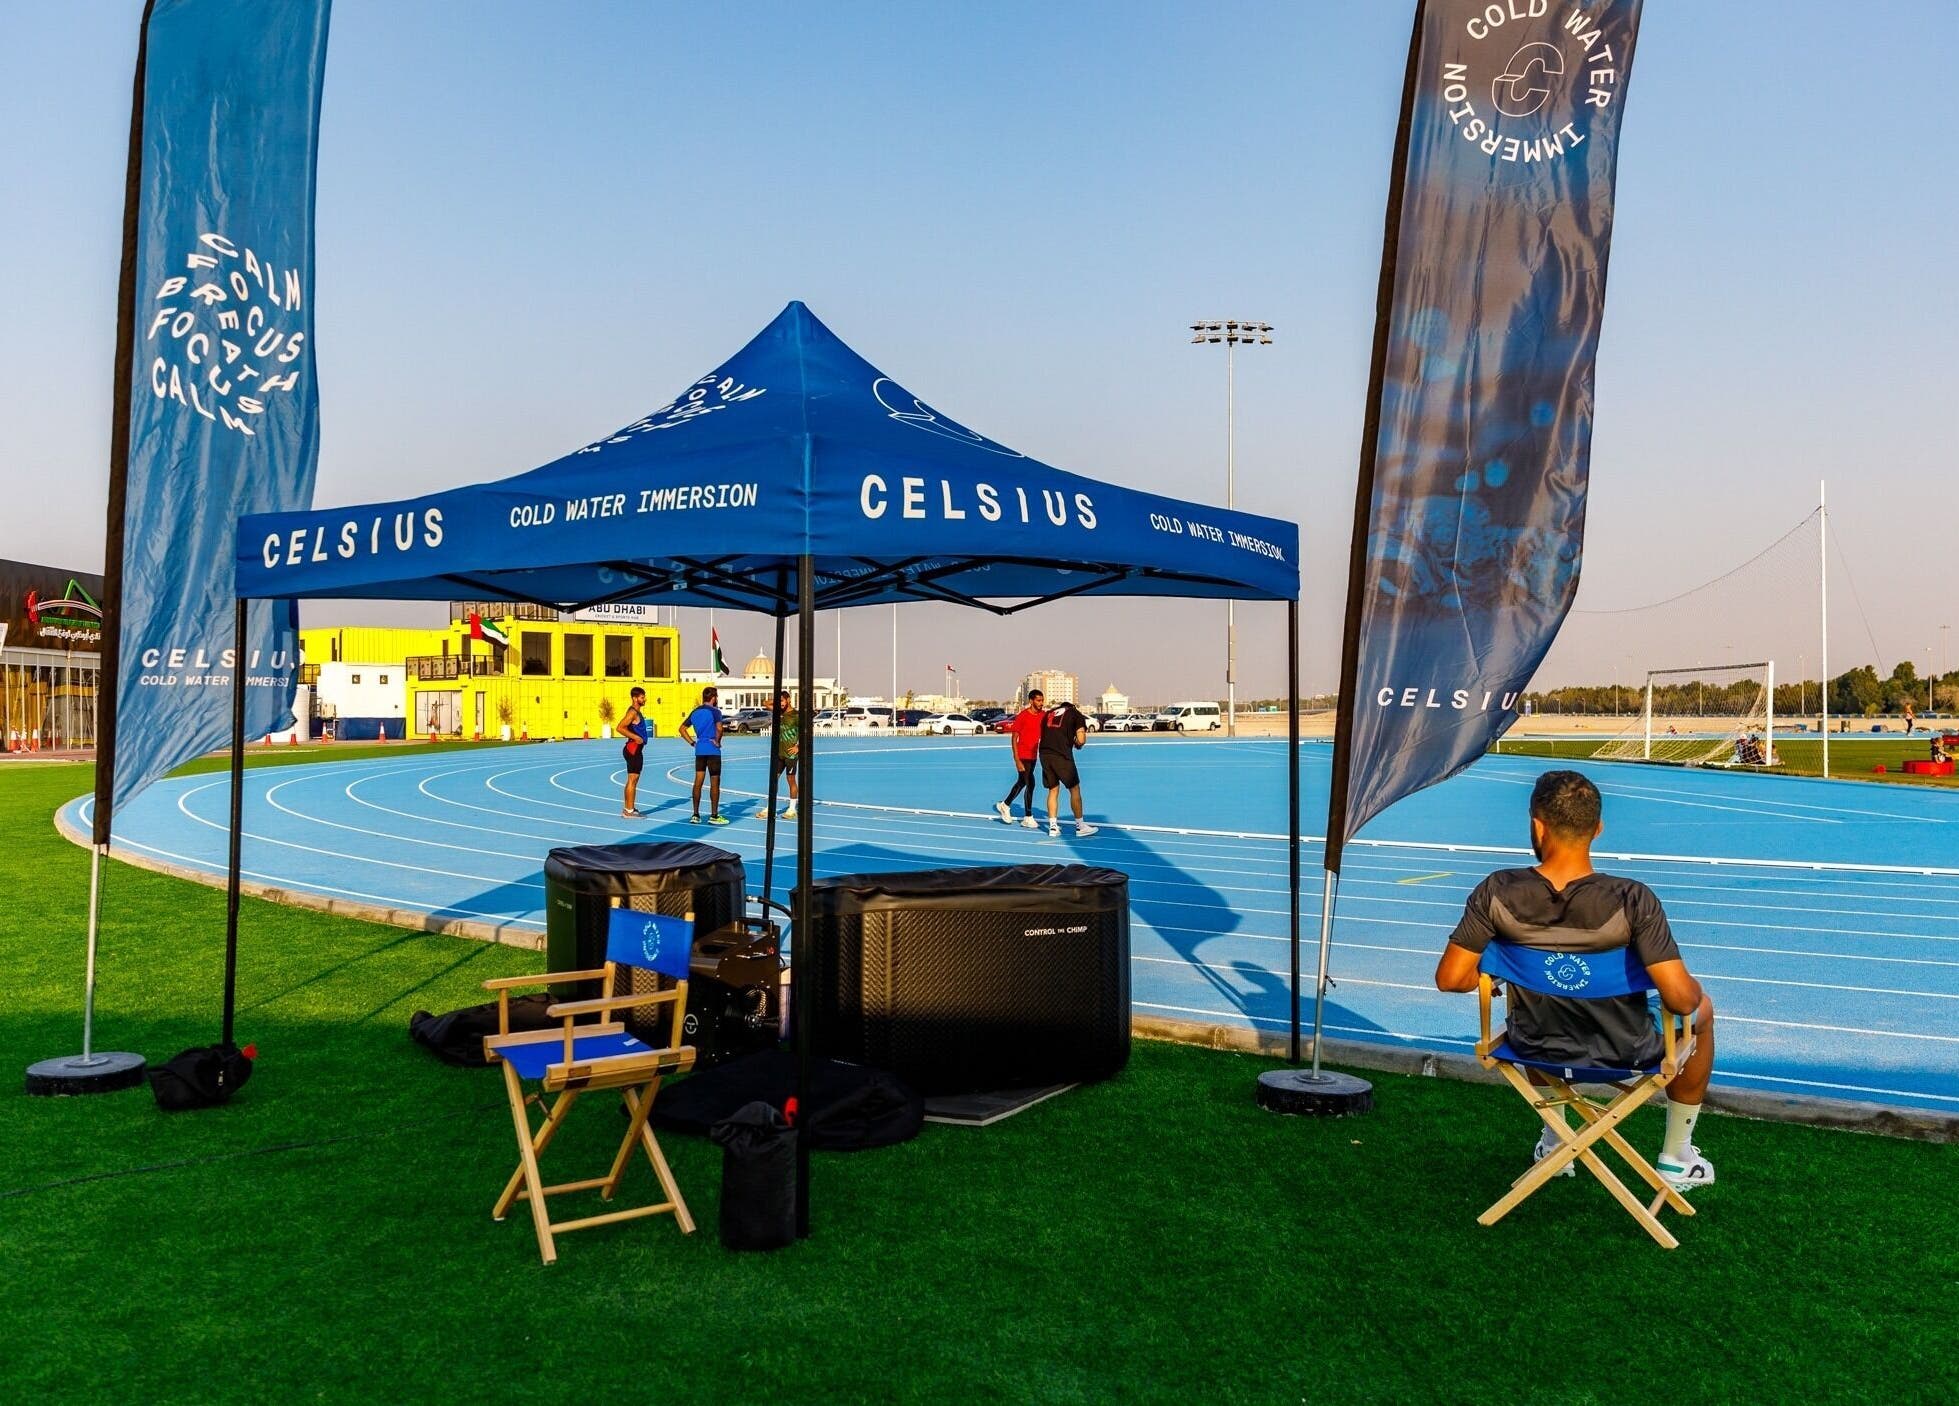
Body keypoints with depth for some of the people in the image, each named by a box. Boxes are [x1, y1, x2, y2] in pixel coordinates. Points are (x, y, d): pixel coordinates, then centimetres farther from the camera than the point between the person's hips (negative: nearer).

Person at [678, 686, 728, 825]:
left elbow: (682, 728, 14)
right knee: (714, 783, 1)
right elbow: (719, 728, -25)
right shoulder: (715, 711, -9)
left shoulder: (695, 712, 12)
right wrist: (717, 741, -11)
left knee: (698, 781, 8)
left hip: (699, 750, 6)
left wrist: (692, 742, 12)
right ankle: (714, 816, 3)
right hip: (713, 751, -6)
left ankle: (695, 815, 9)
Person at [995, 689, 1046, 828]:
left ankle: (1005, 805, 39)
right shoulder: (1022, 716, -14)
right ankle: (1028, 818, -1)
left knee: (1022, 782, 19)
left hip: (1033, 756, 7)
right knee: (1030, 783, -9)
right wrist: (1017, 760, -16)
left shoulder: (1044, 715, 2)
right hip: (1023, 756, -7)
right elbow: (1013, 738, -12)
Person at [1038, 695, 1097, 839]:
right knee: (1074, 789, 8)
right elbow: (1081, 740, -1)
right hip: (1062, 756, -5)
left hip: (1044, 754, 5)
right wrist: (1077, 743, 21)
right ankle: (1080, 826, 13)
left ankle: (1053, 827, 16)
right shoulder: (1076, 714, 10)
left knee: (1053, 790, 15)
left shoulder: (1048, 713, 23)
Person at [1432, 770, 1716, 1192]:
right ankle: (1676, 1157, 41)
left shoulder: (1497, 893, -23)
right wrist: (1697, 992, -3)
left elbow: (1450, 978, -18)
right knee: (1702, 1009, 30)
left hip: (1534, 1046, 2)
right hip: (1624, 1051, -2)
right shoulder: (1632, 900, -28)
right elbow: (1679, 997, -28)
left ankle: (1554, 1143, 50)